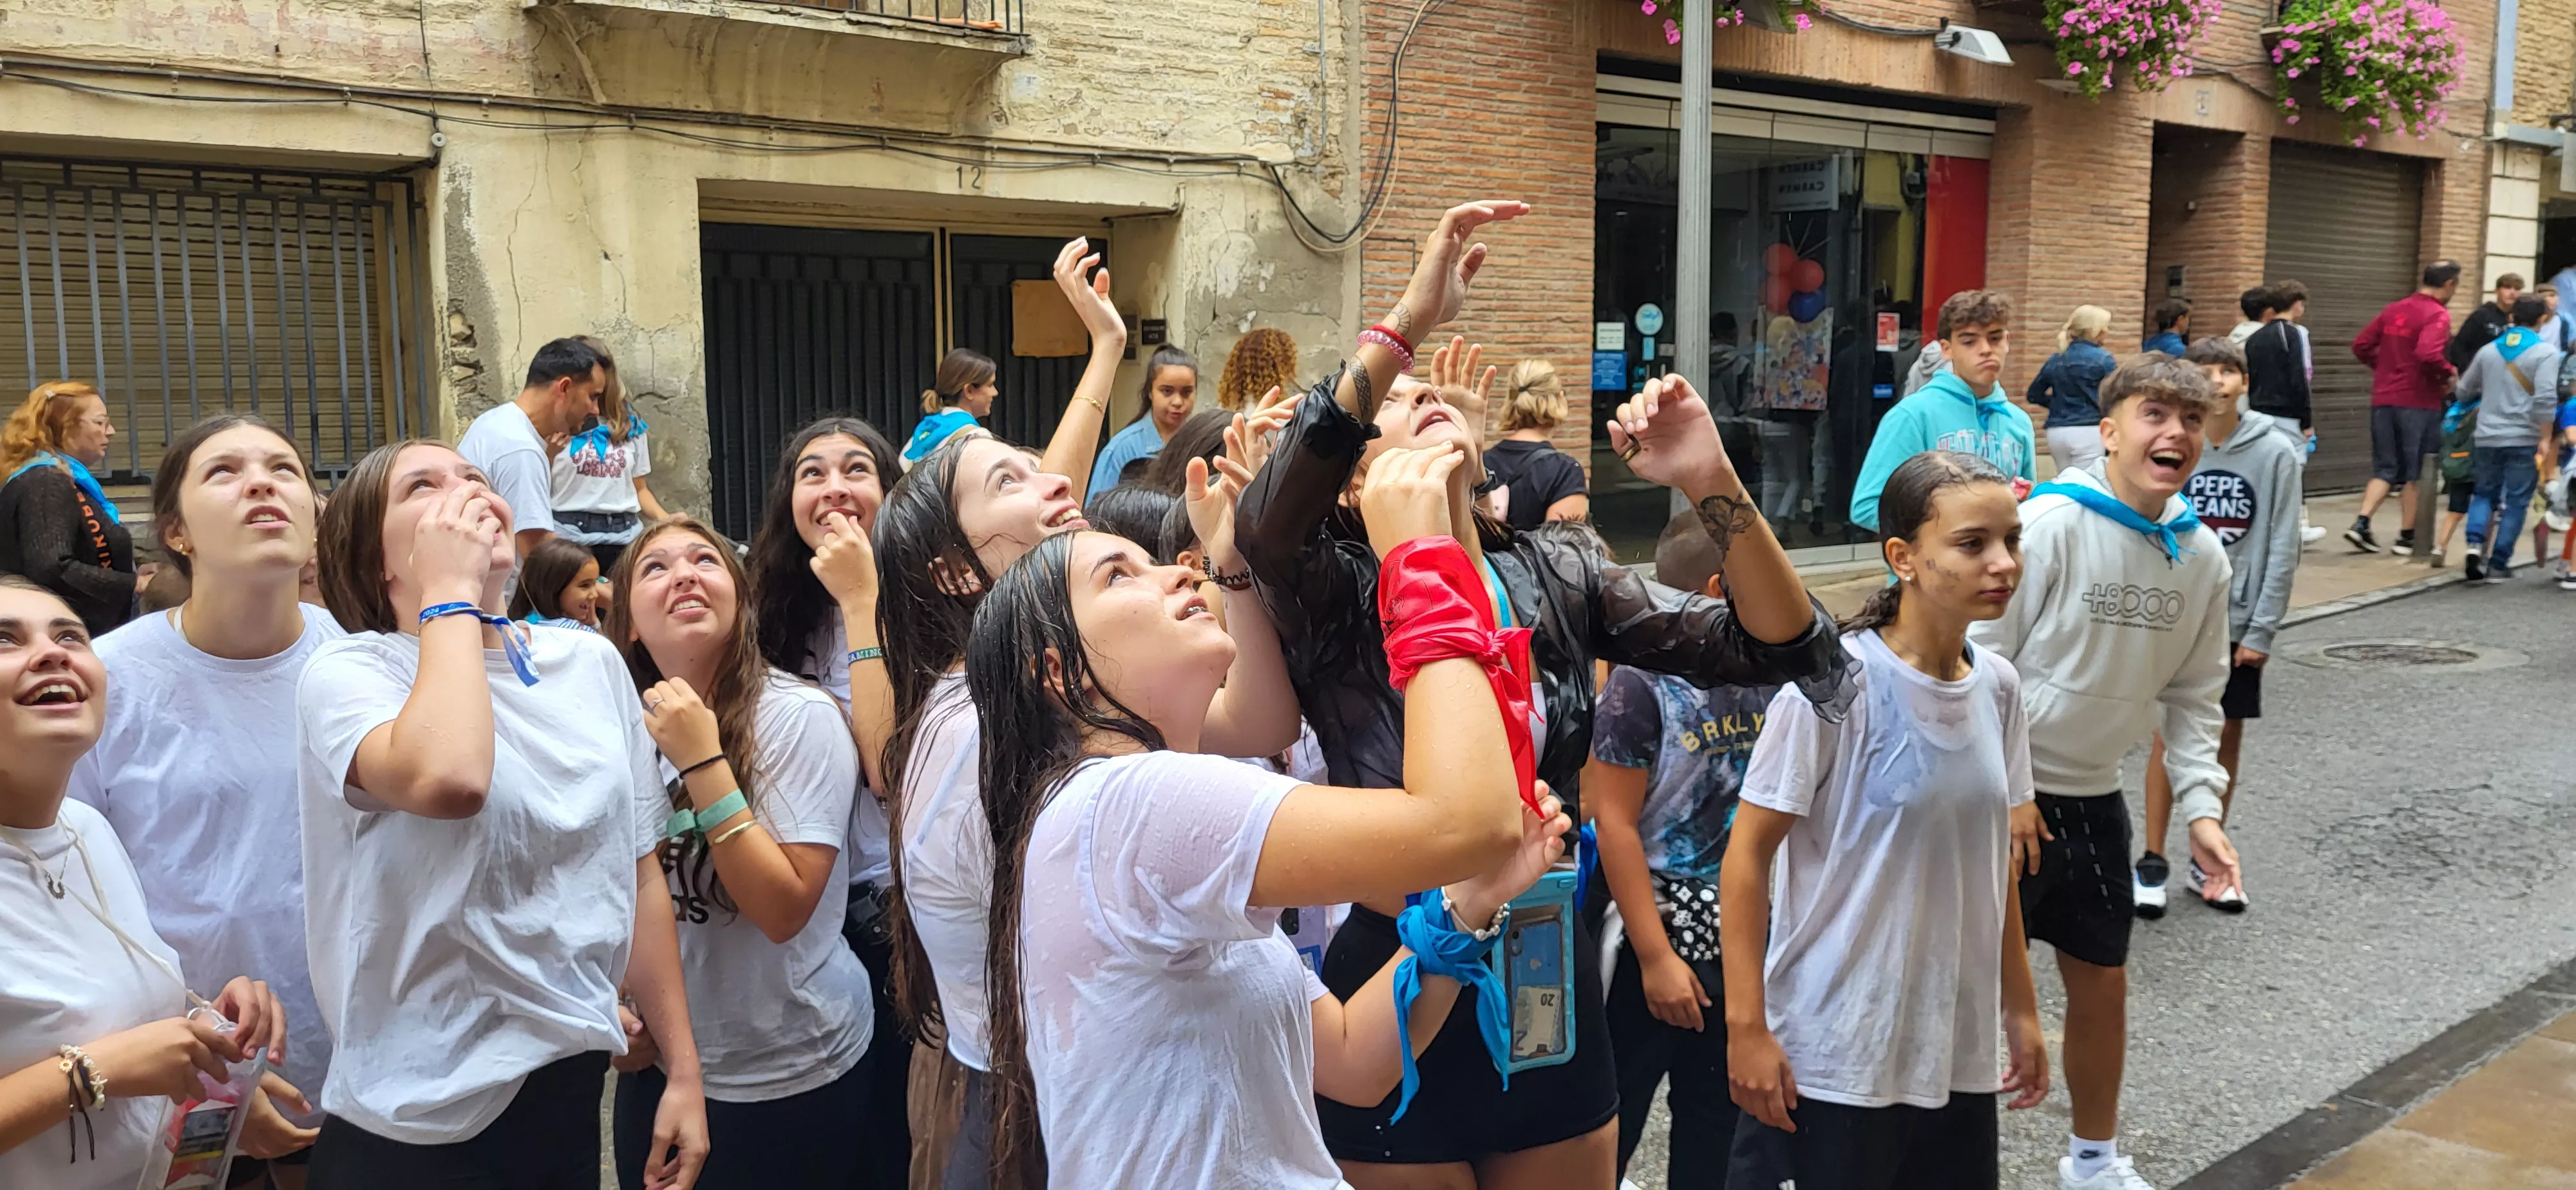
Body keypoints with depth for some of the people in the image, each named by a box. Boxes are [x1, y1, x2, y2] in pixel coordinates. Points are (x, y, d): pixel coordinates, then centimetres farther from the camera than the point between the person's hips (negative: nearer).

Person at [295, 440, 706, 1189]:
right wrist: (451, 592, -19)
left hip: (573, 1089, 5)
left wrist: (683, 1072, 9)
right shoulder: (350, 672, -10)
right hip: (424, 1119, -5)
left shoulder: (592, 662, 5)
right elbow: (448, 780, -33)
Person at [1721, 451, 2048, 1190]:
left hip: (1958, 1053, 6)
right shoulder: (1836, 683, -16)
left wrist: (2020, 1009, 17)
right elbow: (1747, 857, -13)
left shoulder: (1997, 686, 3)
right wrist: (1747, 1028, -14)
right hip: (1830, 1057, -6)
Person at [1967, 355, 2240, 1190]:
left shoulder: (2202, 556, 1)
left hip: (2093, 799, 6)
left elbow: (2192, 694, 10)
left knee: (2102, 982, 18)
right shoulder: (2048, 524, -19)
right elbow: (1981, 660, -17)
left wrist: (2200, 806, 2)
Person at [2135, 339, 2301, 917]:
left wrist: (2262, 629, -7)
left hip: (2239, 621, 1)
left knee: (2227, 736, 10)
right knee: (2171, 735, 3)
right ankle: (2152, 860, 14)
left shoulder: (2275, 451, -5)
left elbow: (2282, 548, -4)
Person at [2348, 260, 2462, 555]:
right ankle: (2407, 537, 9)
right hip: (2419, 402, -6)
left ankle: (2361, 523, -3)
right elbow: (2428, 354, -27)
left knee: (2385, 468, 12)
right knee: (2417, 472, 5)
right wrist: (2448, 373, -10)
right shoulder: (2437, 314, -11)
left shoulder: (2394, 310, 10)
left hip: (2384, 400, 6)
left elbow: (2361, 346, 10)